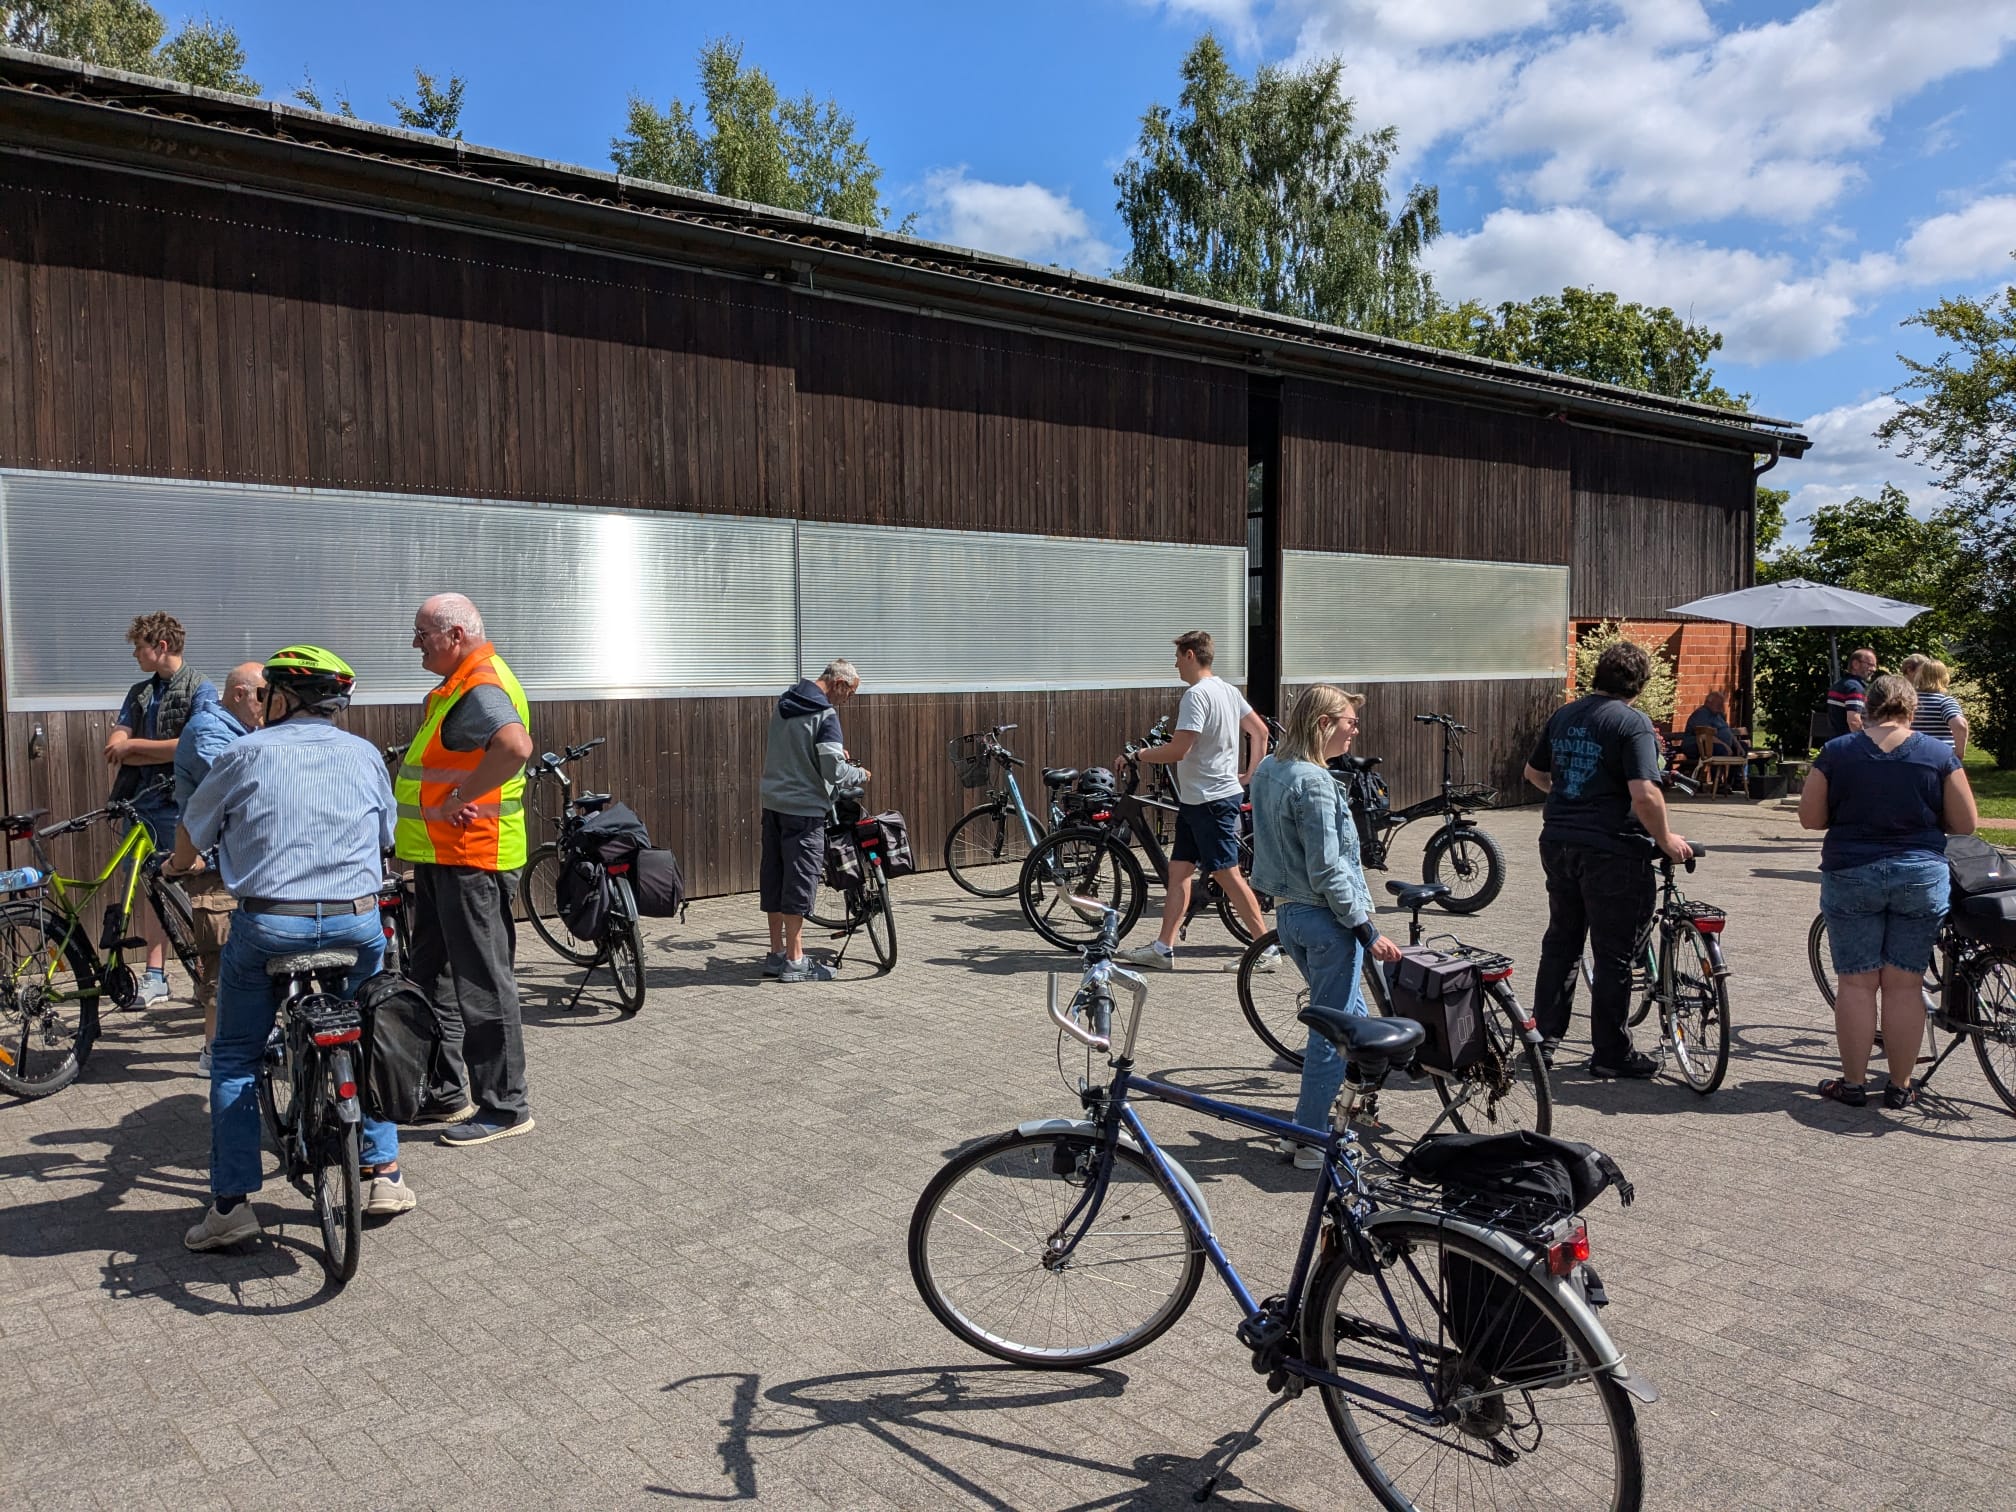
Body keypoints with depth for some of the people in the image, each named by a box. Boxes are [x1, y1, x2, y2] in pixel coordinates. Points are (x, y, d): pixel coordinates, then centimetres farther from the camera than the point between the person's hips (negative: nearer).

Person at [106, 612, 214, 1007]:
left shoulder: (200, 691, -2)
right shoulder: (139, 692, 16)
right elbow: (114, 750, 7)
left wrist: (134, 746, -6)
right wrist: (167, 753, -8)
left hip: (176, 807, -6)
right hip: (136, 804, 6)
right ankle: (155, 975, 12)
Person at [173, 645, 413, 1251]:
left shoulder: (245, 753, 3)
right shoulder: (364, 755, 9)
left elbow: (187, 844, 13)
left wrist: (179, 866, 37)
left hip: (267, 926, -2)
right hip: (359, 923, 2)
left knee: (234, 1058, 15)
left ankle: (231, 1202, 12)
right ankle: (383, 1174, 22)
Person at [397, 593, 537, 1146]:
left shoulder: (481, 689, -19)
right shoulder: (459, 685, 16)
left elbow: (516, 745, -39)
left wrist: (458, 800, -29)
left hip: (470, 859, -11)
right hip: (441, 857, 11)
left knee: (482, 985, -4)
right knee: (434, 977, 18)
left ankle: (504, 1106, 5)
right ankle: (446, 1092, 29)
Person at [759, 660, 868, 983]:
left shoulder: (783, 704, 12)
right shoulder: (825, 714, -14)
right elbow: (833, 771, -20)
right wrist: (861, 774, -1)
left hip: (772, 802, 8)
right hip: (804, 808, -8)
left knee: (773, 878, 12)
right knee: (800, 881, -2)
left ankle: (776, 954, 20)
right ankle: (795, 961, 2)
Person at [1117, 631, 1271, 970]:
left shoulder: (1196, 695, -18)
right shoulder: (1228, 690, 13)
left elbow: (1177, 750, -24)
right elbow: (1260, 731, 18)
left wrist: (1136, 755, -11)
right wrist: (1250, 775, 19)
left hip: (1210, 800, -10)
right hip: (1196, 800, 10)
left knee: (1227, 874, -4)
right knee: (1178, 869, 10)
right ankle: (1163, 948, 12)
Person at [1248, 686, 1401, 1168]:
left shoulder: (1268, 771, 8)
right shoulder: (1313, 783, -21)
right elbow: (1327, 870, -22)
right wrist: (1368, 930, -17)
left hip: (1287, 912, 9)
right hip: (1325, 917, -9)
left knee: (1349, 1016, 22)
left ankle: (1309, 1122, 29)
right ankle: (1311, 1141, 11)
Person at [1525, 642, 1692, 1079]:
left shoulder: (1564, 715, 9)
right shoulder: (1632, 722, -12)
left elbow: (1533, 772, 22)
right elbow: (1645, 795, -22)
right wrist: (1666, 839, -7)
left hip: (1558, 842, 7)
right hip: (1611, 849, -7)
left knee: (1560, 944, 17)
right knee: (1613, 955, 3)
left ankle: (1544, 1039, 22)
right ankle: (1611, 1054, 11)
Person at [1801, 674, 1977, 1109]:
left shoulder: (1836, 752, -3)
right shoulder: (1939, 754, -1)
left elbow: (1810, 817, -1)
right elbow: (1964, 824, 0)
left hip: (1850, 875, -1)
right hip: (1921, 877, 1)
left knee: (1856, 983, 5)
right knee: (1905, 986, 7)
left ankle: (1852, 1083, 11)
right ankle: (1900, 1086, 15)